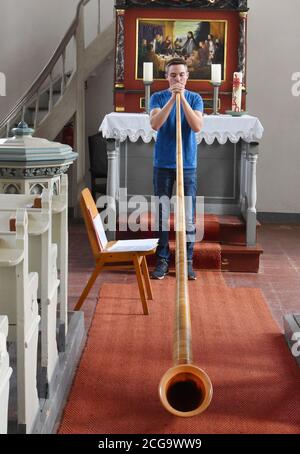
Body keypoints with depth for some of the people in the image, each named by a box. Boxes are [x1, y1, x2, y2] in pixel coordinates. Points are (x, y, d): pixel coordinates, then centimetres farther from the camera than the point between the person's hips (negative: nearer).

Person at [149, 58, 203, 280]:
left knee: (188, 217, 2)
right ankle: (162, 260, 13)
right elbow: (155, 124, -15)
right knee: (161, 215, 4)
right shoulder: (158, 97, 2)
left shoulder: (195, 98, 4)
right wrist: (172, 98, -21)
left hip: (188, 165, 0)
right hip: (163, 165, 0)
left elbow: (197, 126, -12)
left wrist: (183, 98, -18)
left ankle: (187, 261, 11)